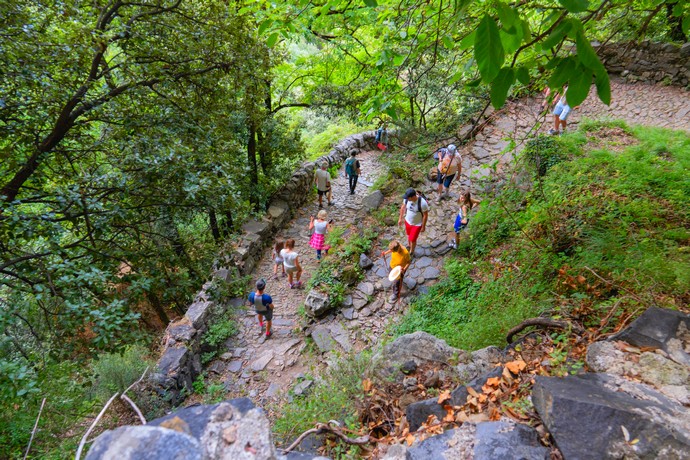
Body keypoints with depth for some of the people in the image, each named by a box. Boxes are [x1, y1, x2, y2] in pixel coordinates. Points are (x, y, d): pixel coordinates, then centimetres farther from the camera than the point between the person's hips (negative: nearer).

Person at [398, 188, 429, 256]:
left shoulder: (422, 203, -35)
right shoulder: (407, 199, -21)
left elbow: (425, 215, -21)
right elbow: (403, 207, 0)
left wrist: (423, 226, -12)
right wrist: (400, 218, 6)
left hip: (417, 224, -4)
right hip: (408, 221, 5)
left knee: (413, 239, 9)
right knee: (409, 236, 26)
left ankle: (411, 252, 38)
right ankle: (410, 247, 56)